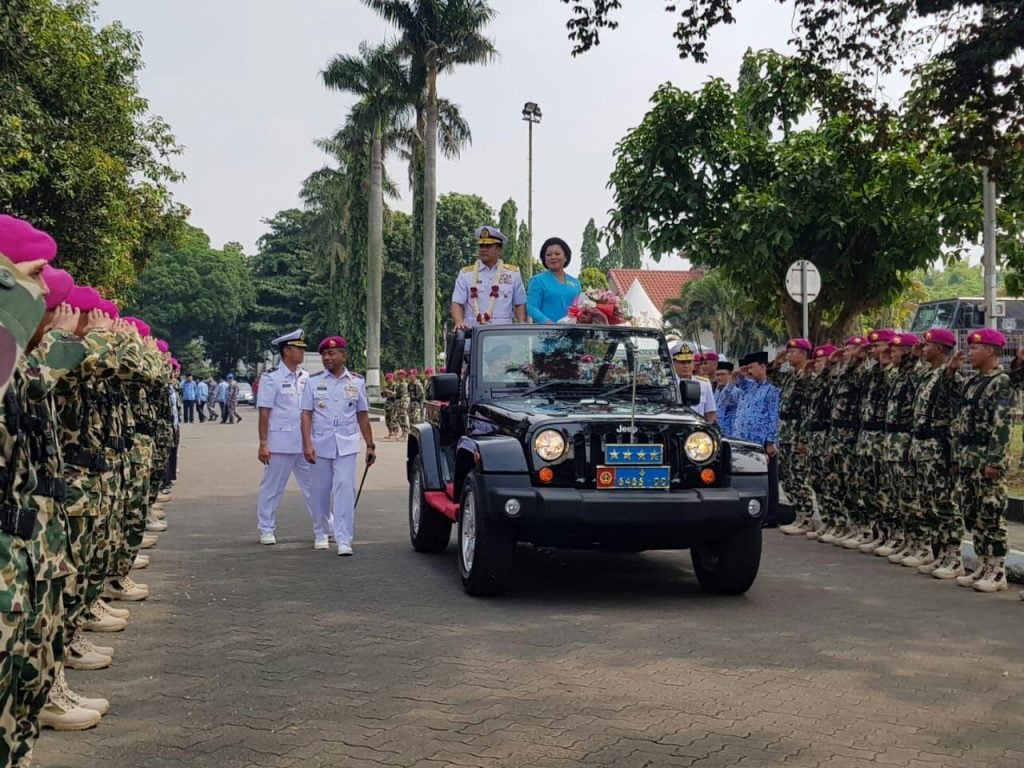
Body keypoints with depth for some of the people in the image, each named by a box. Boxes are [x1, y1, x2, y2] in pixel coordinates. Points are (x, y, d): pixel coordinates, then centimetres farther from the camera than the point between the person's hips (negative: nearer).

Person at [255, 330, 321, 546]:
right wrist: (263, 444, -10)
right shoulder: (271, 378, -5)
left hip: (305, 444, 5)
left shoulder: (306, 377, 10)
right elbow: (264, 413, -6)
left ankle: (322, 530, 6)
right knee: (272, 488, 7)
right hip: (280, 445, -4)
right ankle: (266, 530, 19)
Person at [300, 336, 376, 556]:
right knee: (320, 491, 8)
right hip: (320, 444, 1)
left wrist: (370, 445, 10)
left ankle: (344, 540, -13)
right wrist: (307, 444, -10)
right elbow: (306, 414, 1)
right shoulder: (314, 381, 4)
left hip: (346, 446, -1)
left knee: (345, 488, -11)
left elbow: (363, 416, 13)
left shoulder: (356, 382, 8)